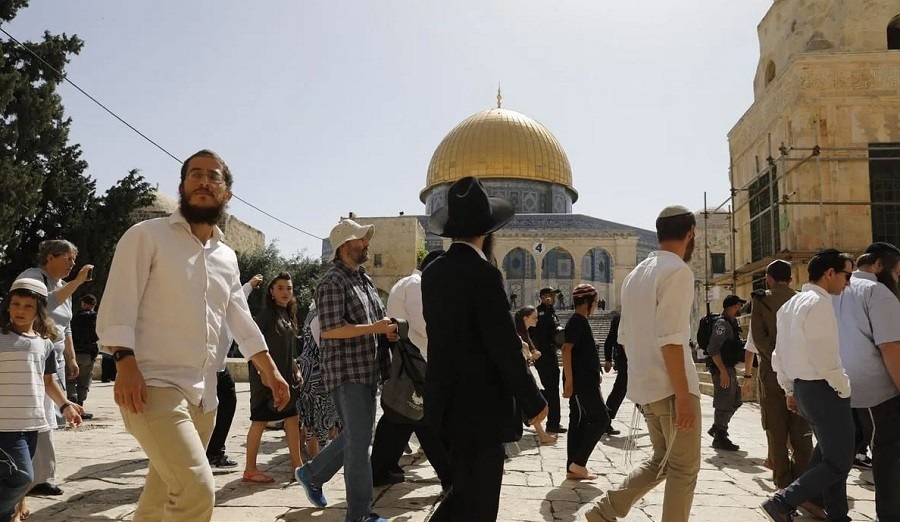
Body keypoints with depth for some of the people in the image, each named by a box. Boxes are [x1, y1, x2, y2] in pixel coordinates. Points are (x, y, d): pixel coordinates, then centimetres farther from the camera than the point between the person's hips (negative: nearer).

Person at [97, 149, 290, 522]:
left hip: (203, 394, 7)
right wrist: (126, 363, -22)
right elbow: (117, 305, -9)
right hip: (154, 386, -7)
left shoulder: (227, 257, 17)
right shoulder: (147, 235, -1)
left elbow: (241, 321, 23)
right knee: (197, 489, -20)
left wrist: (270, 370, 18)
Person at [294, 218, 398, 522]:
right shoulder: (333, 282, -12)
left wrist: (389, 330, 5)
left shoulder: (364, 279, 16)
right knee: (359, 440, -3)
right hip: (347, 371, -9)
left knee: (356, 435, 18)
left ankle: (311, 473, 36)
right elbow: (330, 329, -21)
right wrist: (375, 328, -19)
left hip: (367, 370, 9)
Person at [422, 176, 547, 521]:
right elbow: (505, 348, -18)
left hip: (448, 401, 8)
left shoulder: (432, 273, 5)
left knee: (465, 494, 22)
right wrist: (533, 401, -8)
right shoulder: (483, 274, -19)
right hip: (479, 405, -8)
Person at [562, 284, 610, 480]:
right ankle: (578, 463, -3)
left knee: (579, 422, 10)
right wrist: (569, 381, -24)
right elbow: (566, 349, -22)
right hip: (581, 382, -10)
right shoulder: (577, 321, -14)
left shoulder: (580, 321, 16)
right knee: (601, 419, -6)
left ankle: (573, 468, 13)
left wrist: (595, 376, 26)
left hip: (585, 381, 10)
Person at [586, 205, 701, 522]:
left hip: (643, 385, 8)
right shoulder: (677, 271, -13)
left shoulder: (636, 274, 13)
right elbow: (670, 340, -21)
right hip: (670, 387, -8)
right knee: (684, 470, 6)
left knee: (662, 460, 20)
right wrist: (683, 395, -19)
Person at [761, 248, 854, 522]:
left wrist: (789, 390, 20)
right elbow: (824, 360, -21)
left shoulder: (790, 305, 12)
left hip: (802, 387, 9)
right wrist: (845, 391, -9)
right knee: (839, 462, -1)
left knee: (827, 453, 19)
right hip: (823, 389, -9)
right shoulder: (819, 303, -16)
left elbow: (779, 354, 15)